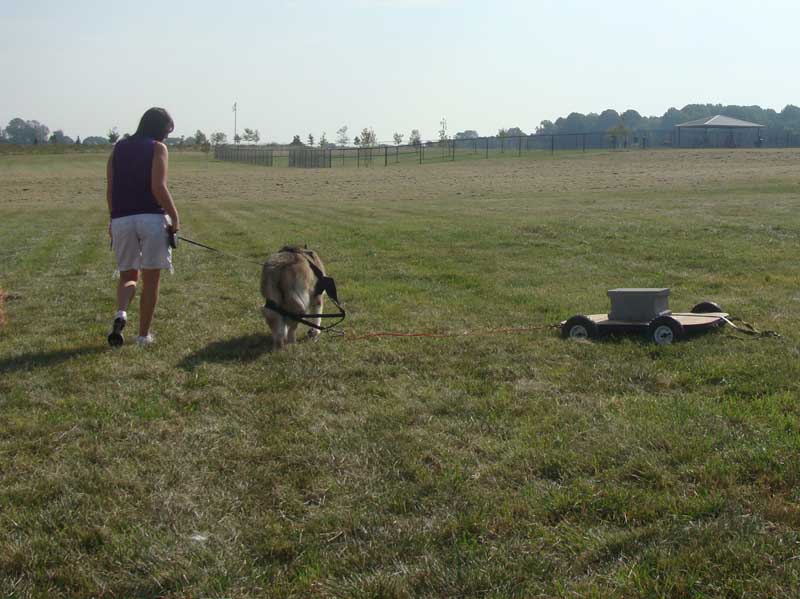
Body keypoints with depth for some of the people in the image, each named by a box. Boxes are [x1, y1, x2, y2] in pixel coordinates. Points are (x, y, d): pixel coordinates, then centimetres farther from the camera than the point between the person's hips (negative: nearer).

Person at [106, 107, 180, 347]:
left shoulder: (119, 148, 13)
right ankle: (144, 334, 12)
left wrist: (113, 219, 20)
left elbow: (110, 189, 11)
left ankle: (121, 313, -14)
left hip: (122, 219, 4)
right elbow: (158, 187, -12)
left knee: (128, 275, 16)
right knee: (151, 279, 8)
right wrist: (175, 217, -5)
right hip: (152, 217, -4)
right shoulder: (157, 148, -2)